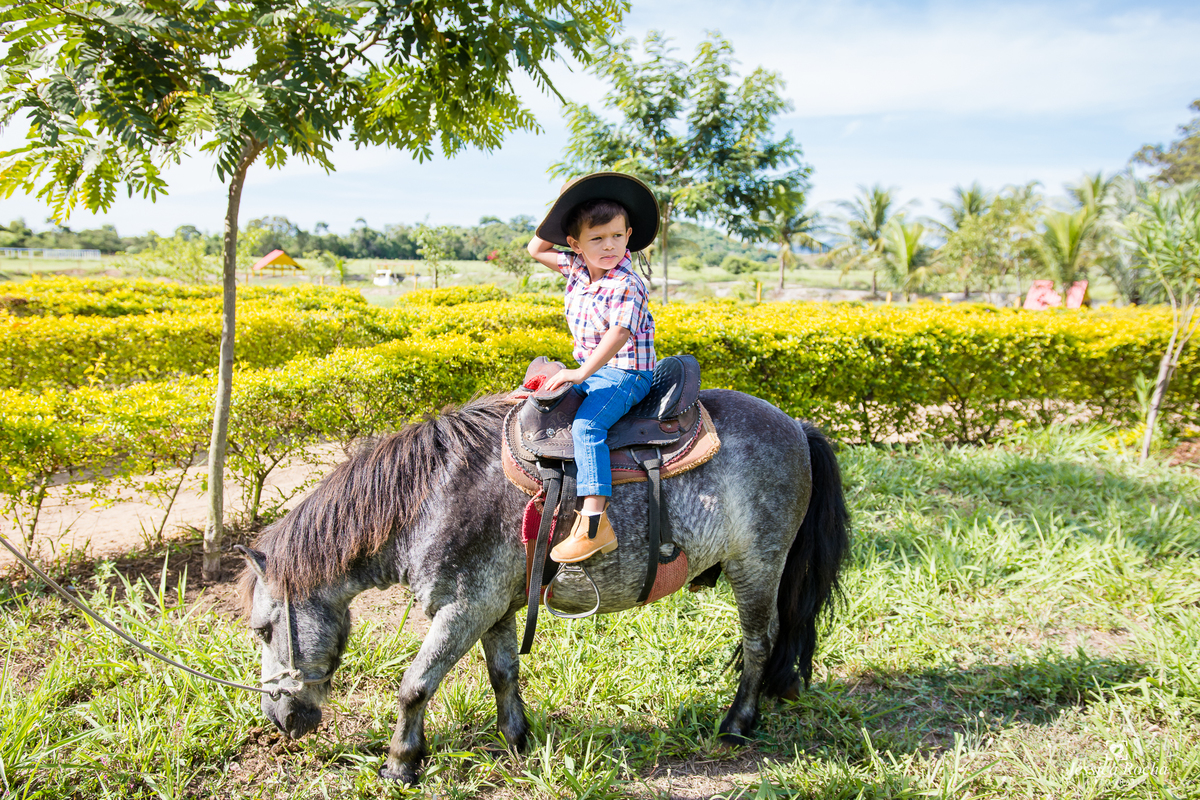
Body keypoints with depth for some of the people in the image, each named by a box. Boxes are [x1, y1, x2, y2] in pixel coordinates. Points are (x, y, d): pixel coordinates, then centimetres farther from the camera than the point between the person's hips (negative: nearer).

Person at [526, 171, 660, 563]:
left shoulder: (626, 285, -20)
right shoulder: (576, 268, 4)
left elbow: (618, 334, -32)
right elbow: (537, 250, 17)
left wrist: (582, 372, -39)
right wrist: (559, 209, 5)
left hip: (625, 373, -9)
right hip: (590, 369, 10)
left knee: (586, 426, -30)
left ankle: (594, 523, -39)